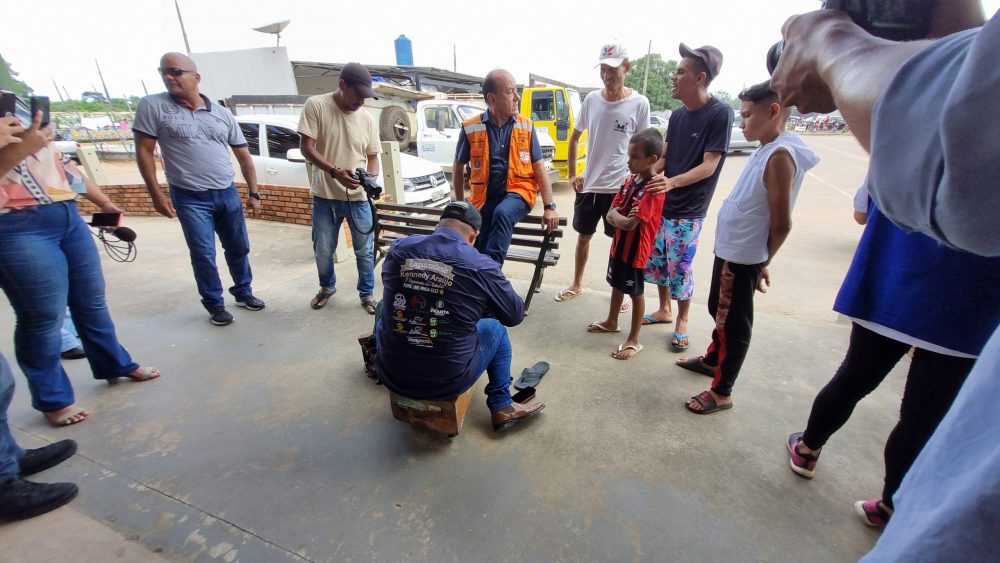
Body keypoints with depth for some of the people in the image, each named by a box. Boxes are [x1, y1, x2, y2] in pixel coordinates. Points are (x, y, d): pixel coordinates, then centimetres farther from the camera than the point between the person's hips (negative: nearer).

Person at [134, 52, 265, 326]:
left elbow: (243, 155, 8)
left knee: (239, 248, 12)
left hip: (227, 194, 3)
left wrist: (254, 193, 3)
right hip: (189, 198, -3)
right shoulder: (152, 106, -2)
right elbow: (144, 151, -2)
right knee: (203, 255, 1)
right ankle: (214, 305, 18)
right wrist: (156, 195, -7)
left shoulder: (222, 113, 6)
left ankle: (243, 292, 31)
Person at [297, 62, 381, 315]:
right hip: (325, 196, -1)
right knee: (323, 251, 11)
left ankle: (367, 294, 26)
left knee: (365, 251, 7)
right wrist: (335, 171, -24)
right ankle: (327, 287, 37)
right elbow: (306, 147, -10)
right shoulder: (316, 105, -6)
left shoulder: (367, 118, 3)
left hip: (358, 197, 2)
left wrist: (372, 178, -13)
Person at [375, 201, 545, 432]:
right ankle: (502, 408, 31)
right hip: (448, 382, -3)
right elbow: (516, 315, 1)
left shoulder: (398, 248, -5)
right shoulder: (481, 266, -15)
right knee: (495, 328, 22)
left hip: (391, 375, 4)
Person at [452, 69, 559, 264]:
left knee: (502, 213, -34)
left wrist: (549, 207, -5)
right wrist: (460, 204, 13)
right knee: (478, 252, -4)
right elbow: (458, 167, 11)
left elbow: (539, 167, 2)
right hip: (485, 197, 2)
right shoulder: (471, 128, -2)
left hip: (518, 191, -1)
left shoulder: (526, 126, 2)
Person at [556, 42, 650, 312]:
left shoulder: (639, 103, -6)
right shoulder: (591, 99, 2)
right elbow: (574, 138, 11)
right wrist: (572, 174, 5)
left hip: (621, 188, -3)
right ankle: (577, 284, 33)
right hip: (588, 185, 3)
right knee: (583, 236, 15)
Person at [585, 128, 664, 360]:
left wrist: (616, 216, -10)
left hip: (635, 249, -8)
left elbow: (630, 223, -28)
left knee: (635, 292, 5)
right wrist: (621, 217, -19)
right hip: (619, 244, 8)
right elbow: (611, 212, 2)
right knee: (617, 284, 23)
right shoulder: (631, 180, 5)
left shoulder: (653, 189, -22)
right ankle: (611, 322, 44)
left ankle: (634, 341, 20)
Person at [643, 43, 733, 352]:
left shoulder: (720, 113, -12)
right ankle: (664, 310, 33)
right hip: (661, 203, 7)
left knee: (680, 268, 1)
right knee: (655, 260, 13)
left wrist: (672, 182, -34)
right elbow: (664, 156, 9)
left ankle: (682, 321, 22)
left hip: (688, 211, -7)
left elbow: (709, 165, -18)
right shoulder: (677, 114, 9)